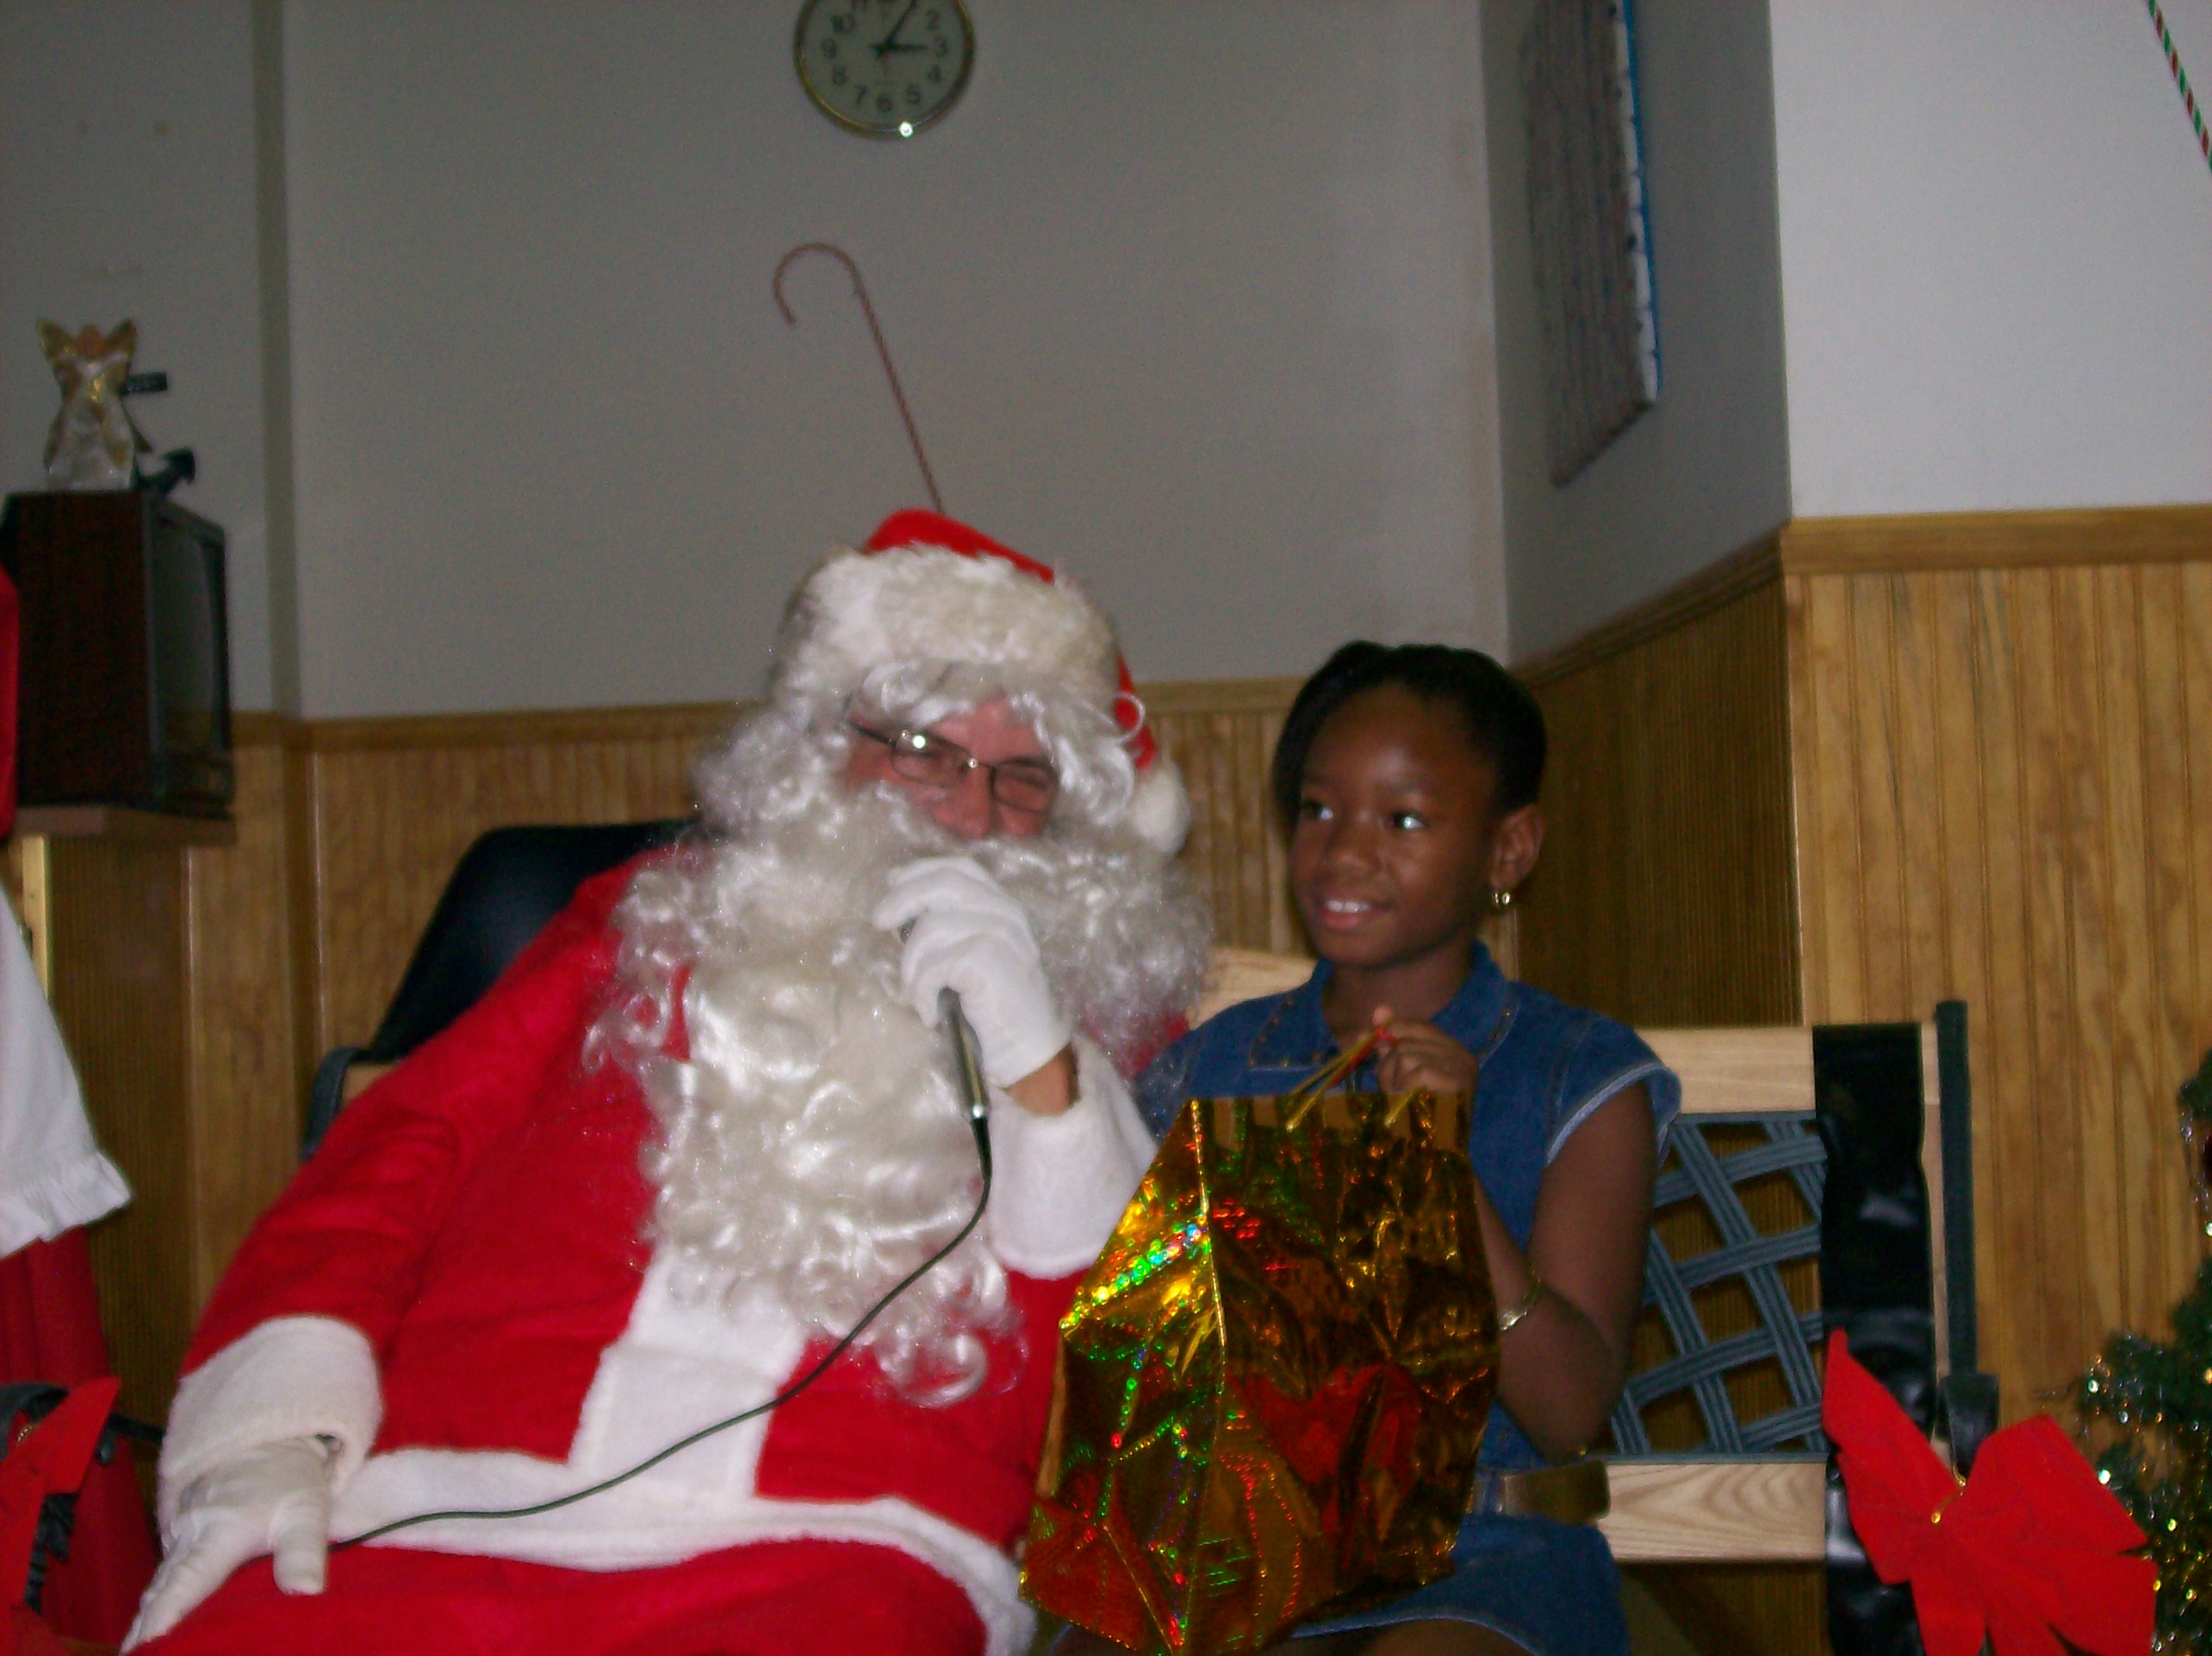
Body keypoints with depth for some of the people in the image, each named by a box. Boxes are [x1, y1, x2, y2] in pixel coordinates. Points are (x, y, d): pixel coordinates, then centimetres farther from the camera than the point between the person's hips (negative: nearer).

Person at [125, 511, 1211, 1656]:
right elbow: (400, 1152, 14)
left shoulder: (1093, 1023, 19)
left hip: (822, 1559, -1)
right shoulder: (650, 920, 22)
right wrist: (272, 1433, -2)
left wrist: (1035, 1065, -6)